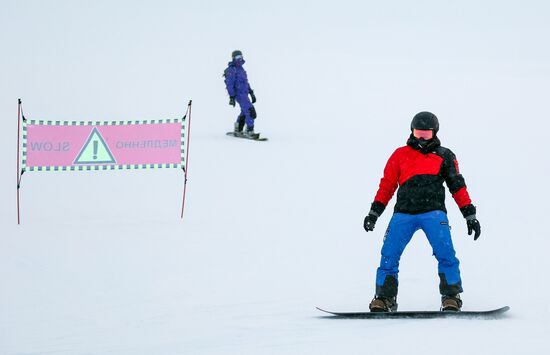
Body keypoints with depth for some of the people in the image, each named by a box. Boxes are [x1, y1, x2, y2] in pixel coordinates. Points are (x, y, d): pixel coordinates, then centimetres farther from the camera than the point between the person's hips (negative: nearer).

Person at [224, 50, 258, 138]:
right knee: (250, 111, -17)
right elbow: (229, 84, -16)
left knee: (244, 112, 20)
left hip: (244, 93, 10)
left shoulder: (241, 69, 16)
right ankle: (249, 131, -16)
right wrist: (232, 97, -22)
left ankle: (238, 130, 33)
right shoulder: (232, 70, -12)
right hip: (239, 94, -10)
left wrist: (251, 93, 22)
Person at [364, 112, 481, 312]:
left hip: (433, 212, -1)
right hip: (403, 213, 2)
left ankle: (451, 297, -14)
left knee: (445, 254, -20)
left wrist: (470, 215, 8)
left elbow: (458, 186, 14)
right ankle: (384, 298, -1)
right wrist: (374, 212, 8)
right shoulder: (400, 154, 17)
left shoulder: (444, 156, 14)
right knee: (389, 255, -11)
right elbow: (387, 185, 17)